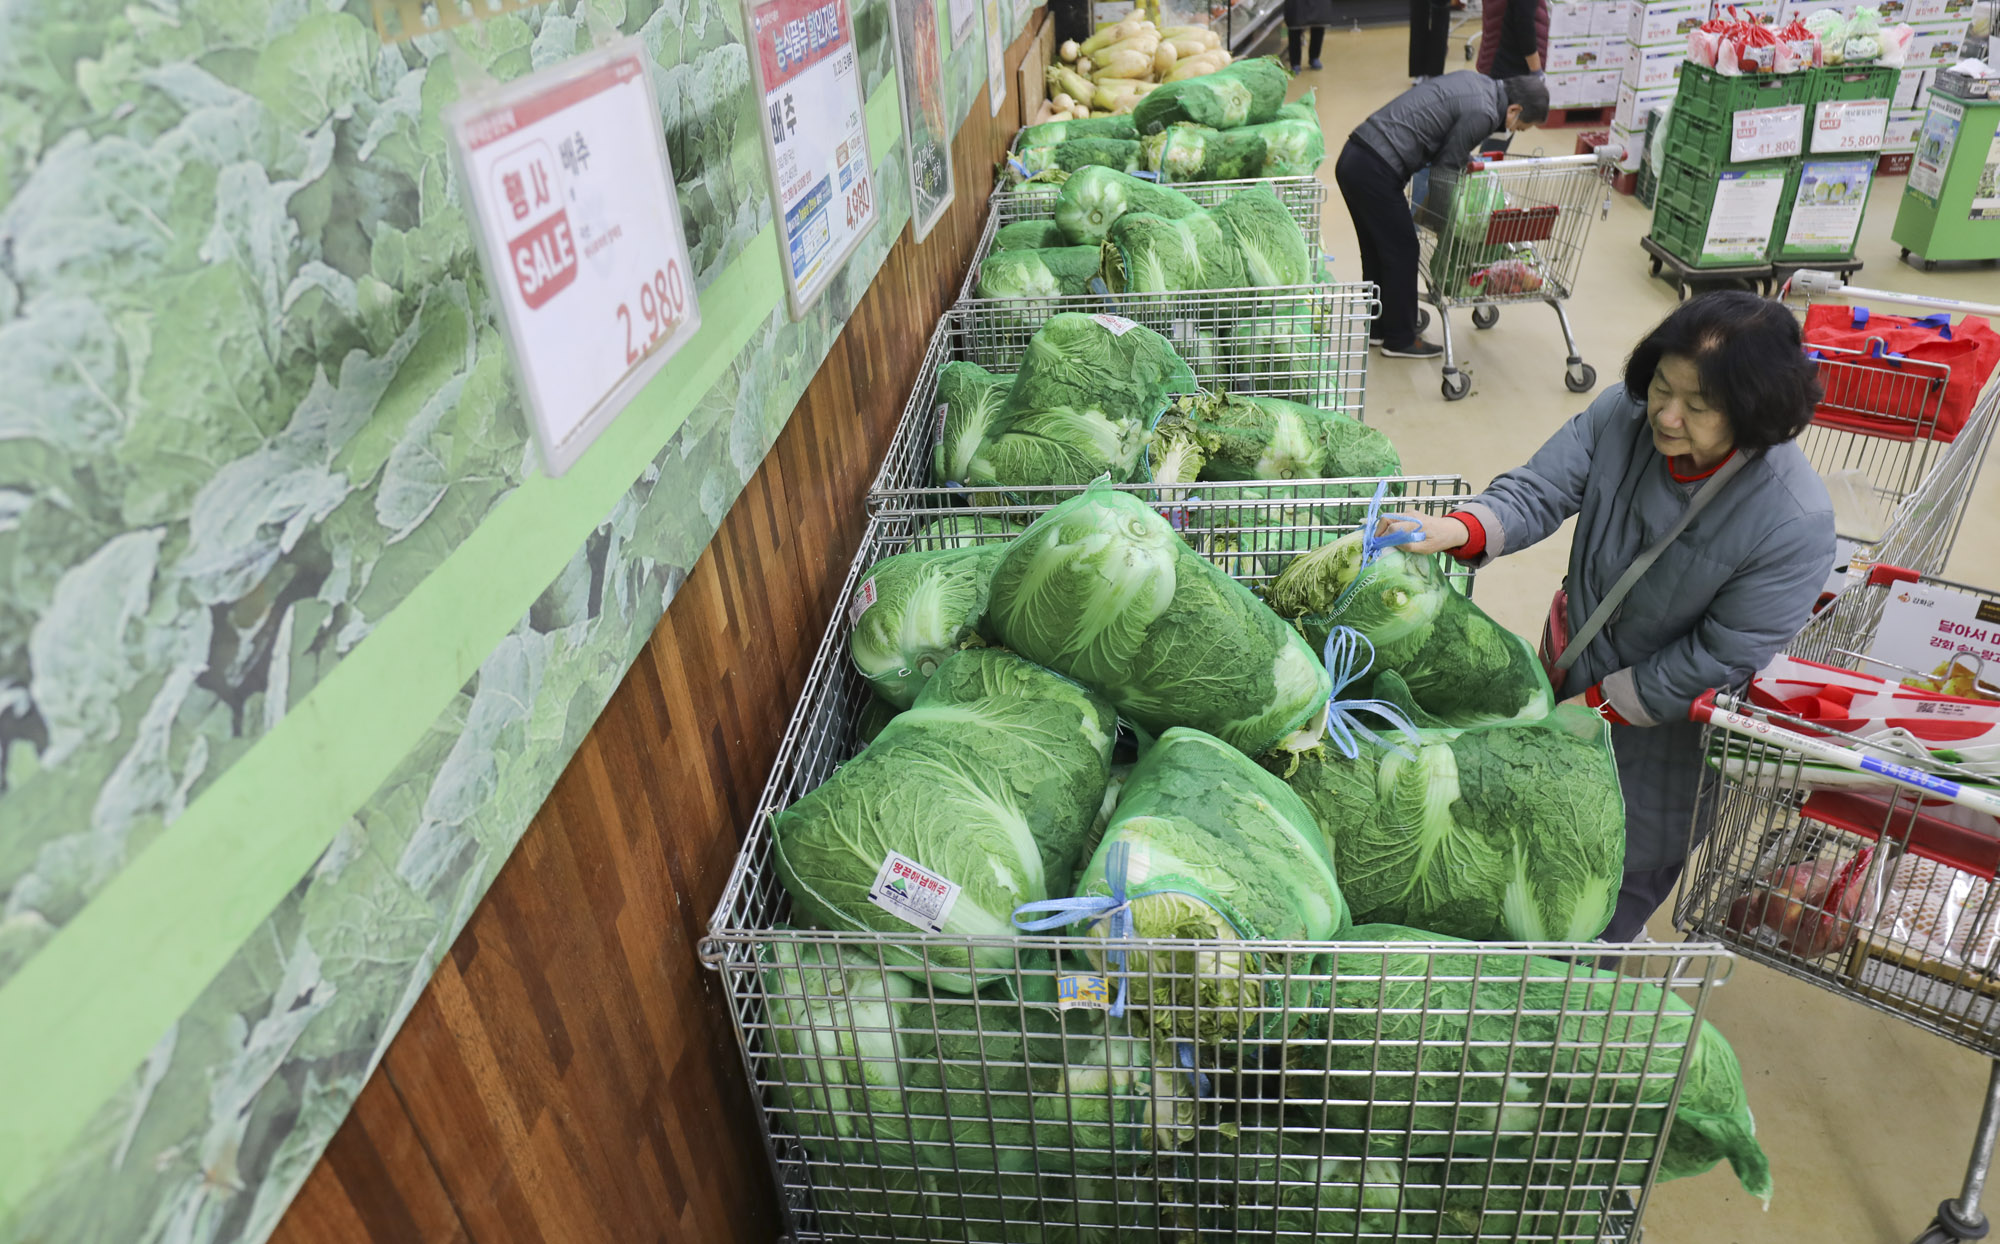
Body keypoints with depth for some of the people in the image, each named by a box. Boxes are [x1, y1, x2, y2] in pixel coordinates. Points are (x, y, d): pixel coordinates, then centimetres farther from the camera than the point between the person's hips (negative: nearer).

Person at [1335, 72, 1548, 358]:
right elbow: (1445, 169, -10)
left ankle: (1378, 328, 33)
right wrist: (1445, 223, -2)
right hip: (1375, 171, -10)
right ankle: (1400, 340, 14)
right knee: (1401, 251, 2)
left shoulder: (1474, 80, 16)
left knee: (1376, 249, 20)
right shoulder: (1483, 113, -12)